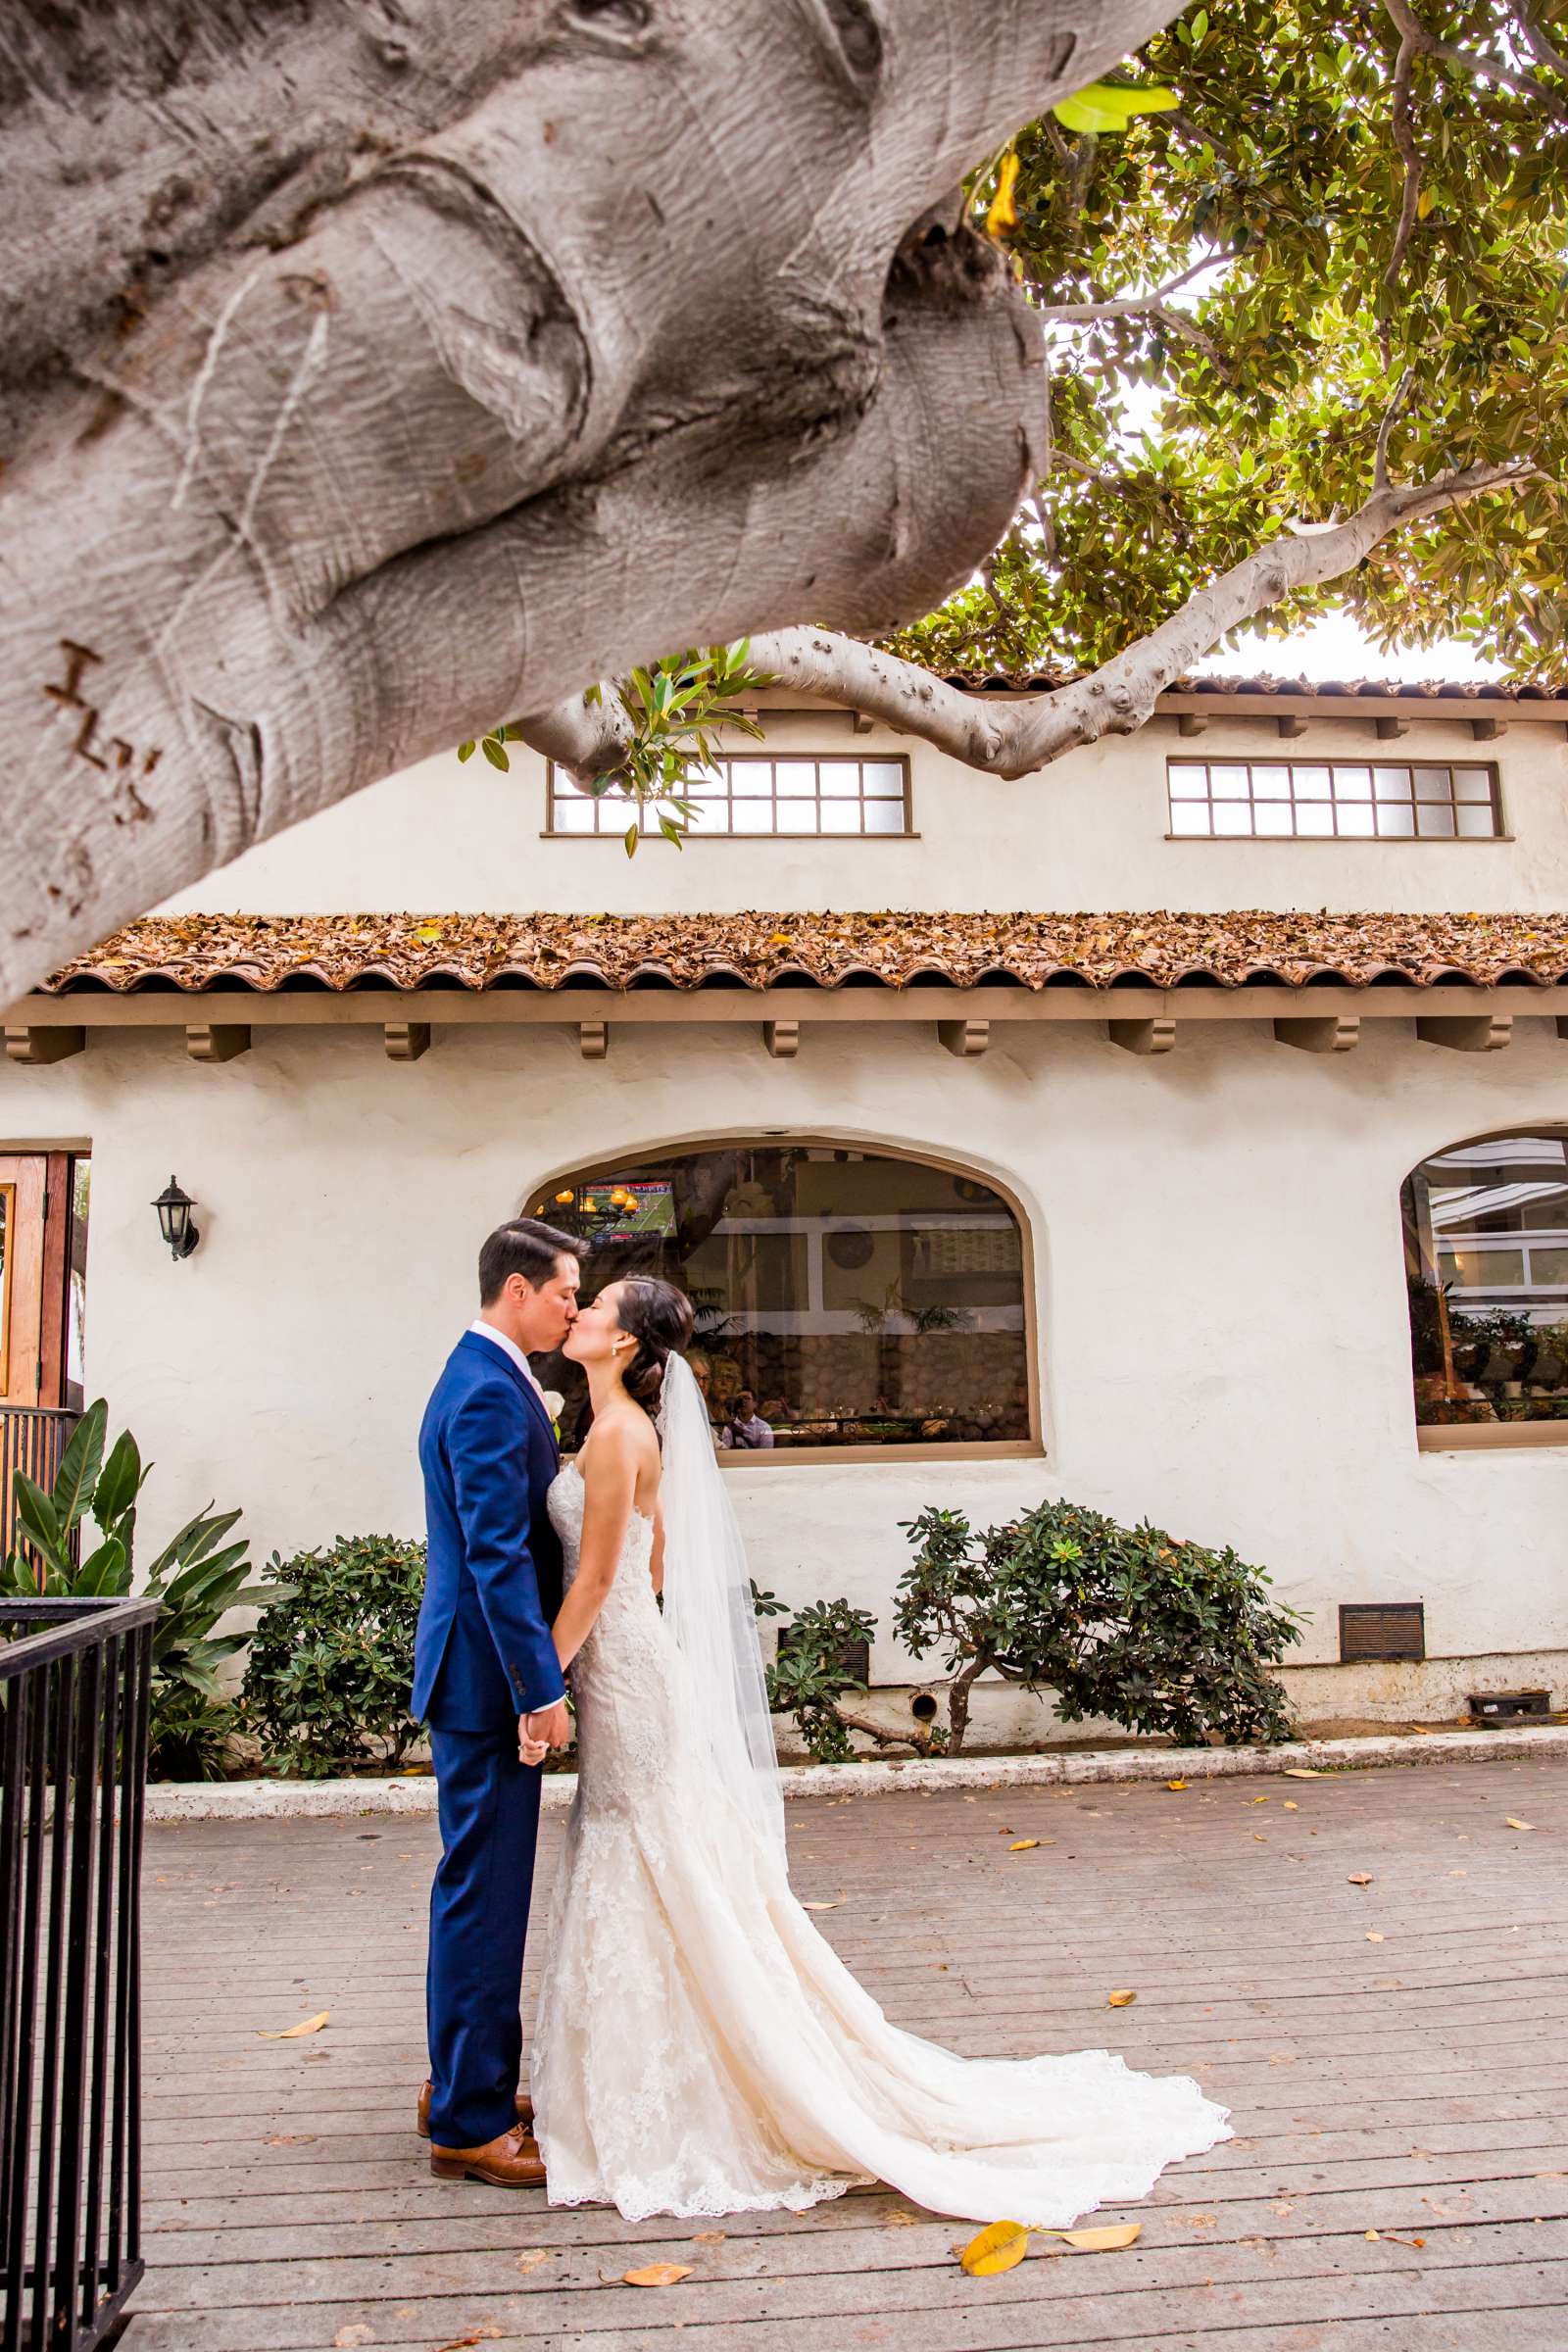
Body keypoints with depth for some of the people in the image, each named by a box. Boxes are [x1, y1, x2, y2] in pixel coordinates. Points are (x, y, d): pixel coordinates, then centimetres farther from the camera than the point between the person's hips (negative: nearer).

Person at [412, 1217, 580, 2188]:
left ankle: (464, 2083, 34)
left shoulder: (491, 1380, 13)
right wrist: (540, 1688, -22)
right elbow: (498, 1552, -24)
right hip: (490, 1678, -11)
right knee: (484, 1891, 1)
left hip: (484, 1675, 11)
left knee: (483, 1887, 20)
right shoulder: (490, 1393, -19)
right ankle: (470, 2121, 15)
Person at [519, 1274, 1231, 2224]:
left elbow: (595, 1581, -20)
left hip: (626, 1680, -9)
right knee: (662, 1897, 16)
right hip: (635, 1672, 9)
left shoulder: (616, 1434, -18)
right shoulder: (637, 1432, 11)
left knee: (666, 1894, 2)